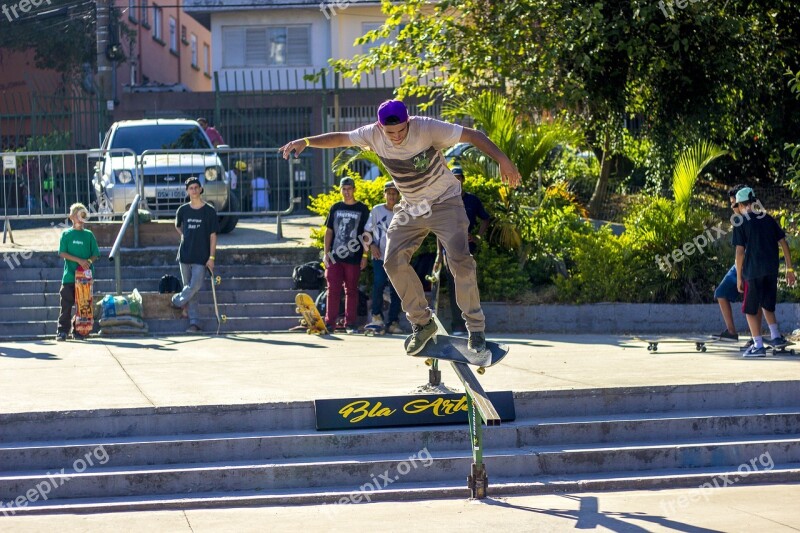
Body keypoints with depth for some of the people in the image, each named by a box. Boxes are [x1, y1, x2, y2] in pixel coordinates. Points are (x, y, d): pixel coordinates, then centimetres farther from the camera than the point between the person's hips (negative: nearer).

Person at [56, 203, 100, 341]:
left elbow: (95, 255, 10)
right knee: (66, 305, -5)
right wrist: (79, 260, -13)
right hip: (69, 276, -2)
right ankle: (62, 331, -2)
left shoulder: (89, 235, 10)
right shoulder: (66, 234, 5)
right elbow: (62, 253, -2)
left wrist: (89, 261, -12)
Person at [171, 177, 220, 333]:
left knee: (195, 285, -15)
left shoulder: (209, 211, -2)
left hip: (201, 256, -3)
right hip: (185, 254, 3)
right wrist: (185, 237, 10)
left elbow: (213, 235, -3)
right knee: (190, 287, 4)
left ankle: (178, 300, 14)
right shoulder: (183, 210, 6)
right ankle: (194, 322, 6)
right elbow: (177, 226, 26)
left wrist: (212, 257, -9)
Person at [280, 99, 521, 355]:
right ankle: (422, 323, 2)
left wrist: (503, 160, -35)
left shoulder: (427, 128, -26)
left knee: (460, 259, -20)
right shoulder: (373, 135, -13)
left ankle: (476, 327, -11)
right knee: (393, 261, -10)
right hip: (410, 207, 5)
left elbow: (474, 135, -24)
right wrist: (305, 142, -8)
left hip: (445, 202, -5)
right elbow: (341, 138, 3)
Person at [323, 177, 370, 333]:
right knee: (333, 290, -1)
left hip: (353, 257, -1)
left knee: (351, 291, 4)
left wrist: (365, 256, -3)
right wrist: (326, 253, 4)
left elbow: (366, 235, 4)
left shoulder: (362, 209, 4)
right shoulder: (335, 208, 10)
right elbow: (329, 231, 12)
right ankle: (330, 322, 2)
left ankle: (350, 323, 8)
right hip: (335, 256, 1)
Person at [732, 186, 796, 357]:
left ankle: (758, 346, 0)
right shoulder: (768, 219, 11)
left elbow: (740, 252, -8)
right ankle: (775, 336, 15)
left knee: (750, 309, 4)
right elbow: (783, 243, 9)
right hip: (772, 270, 5)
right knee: (767, 304, 23)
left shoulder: (741, 223, -3)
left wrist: (739, 277, -3)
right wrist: (789, 269, 13)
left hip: (754, 271, -5)